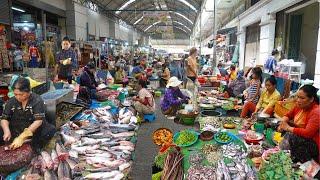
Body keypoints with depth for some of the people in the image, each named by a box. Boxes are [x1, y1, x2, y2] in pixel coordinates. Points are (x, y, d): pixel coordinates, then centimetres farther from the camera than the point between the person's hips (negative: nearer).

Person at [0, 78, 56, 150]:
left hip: (33, 131, -3)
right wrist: (6, 131, -20)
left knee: (51, 129, -31)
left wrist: (22, 137, -28)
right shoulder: (11, 101, 0)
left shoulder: (37, 100, -13)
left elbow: (38, 121, -21)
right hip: (15, 132, 3)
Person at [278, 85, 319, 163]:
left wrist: (288, 128, -23)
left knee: (291, 137, -32)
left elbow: (308, 133, -33)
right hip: (299, 138, 8)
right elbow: (288, 115, 14)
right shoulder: (300, 106, -1)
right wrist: (283, 122, -8)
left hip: (312, 145, -8)